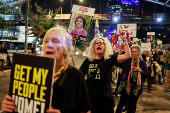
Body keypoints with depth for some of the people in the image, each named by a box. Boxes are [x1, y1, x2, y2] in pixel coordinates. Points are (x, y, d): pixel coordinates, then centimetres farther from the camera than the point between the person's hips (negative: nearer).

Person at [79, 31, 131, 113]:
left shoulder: (109, 59, -3)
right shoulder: (88, 60, 2)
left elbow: (127, 56, -14)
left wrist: (124, 39, -16)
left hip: (105, 98, -2)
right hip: (89, 97, 2)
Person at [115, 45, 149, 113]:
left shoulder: (142, 63, 1)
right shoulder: (127, 61, -3)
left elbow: (147, 75, 1)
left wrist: (140, 70, -14)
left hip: (137, 87, 1)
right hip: (127, 86, -1)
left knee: (133, 103, 14)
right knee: (122, 102, 9)